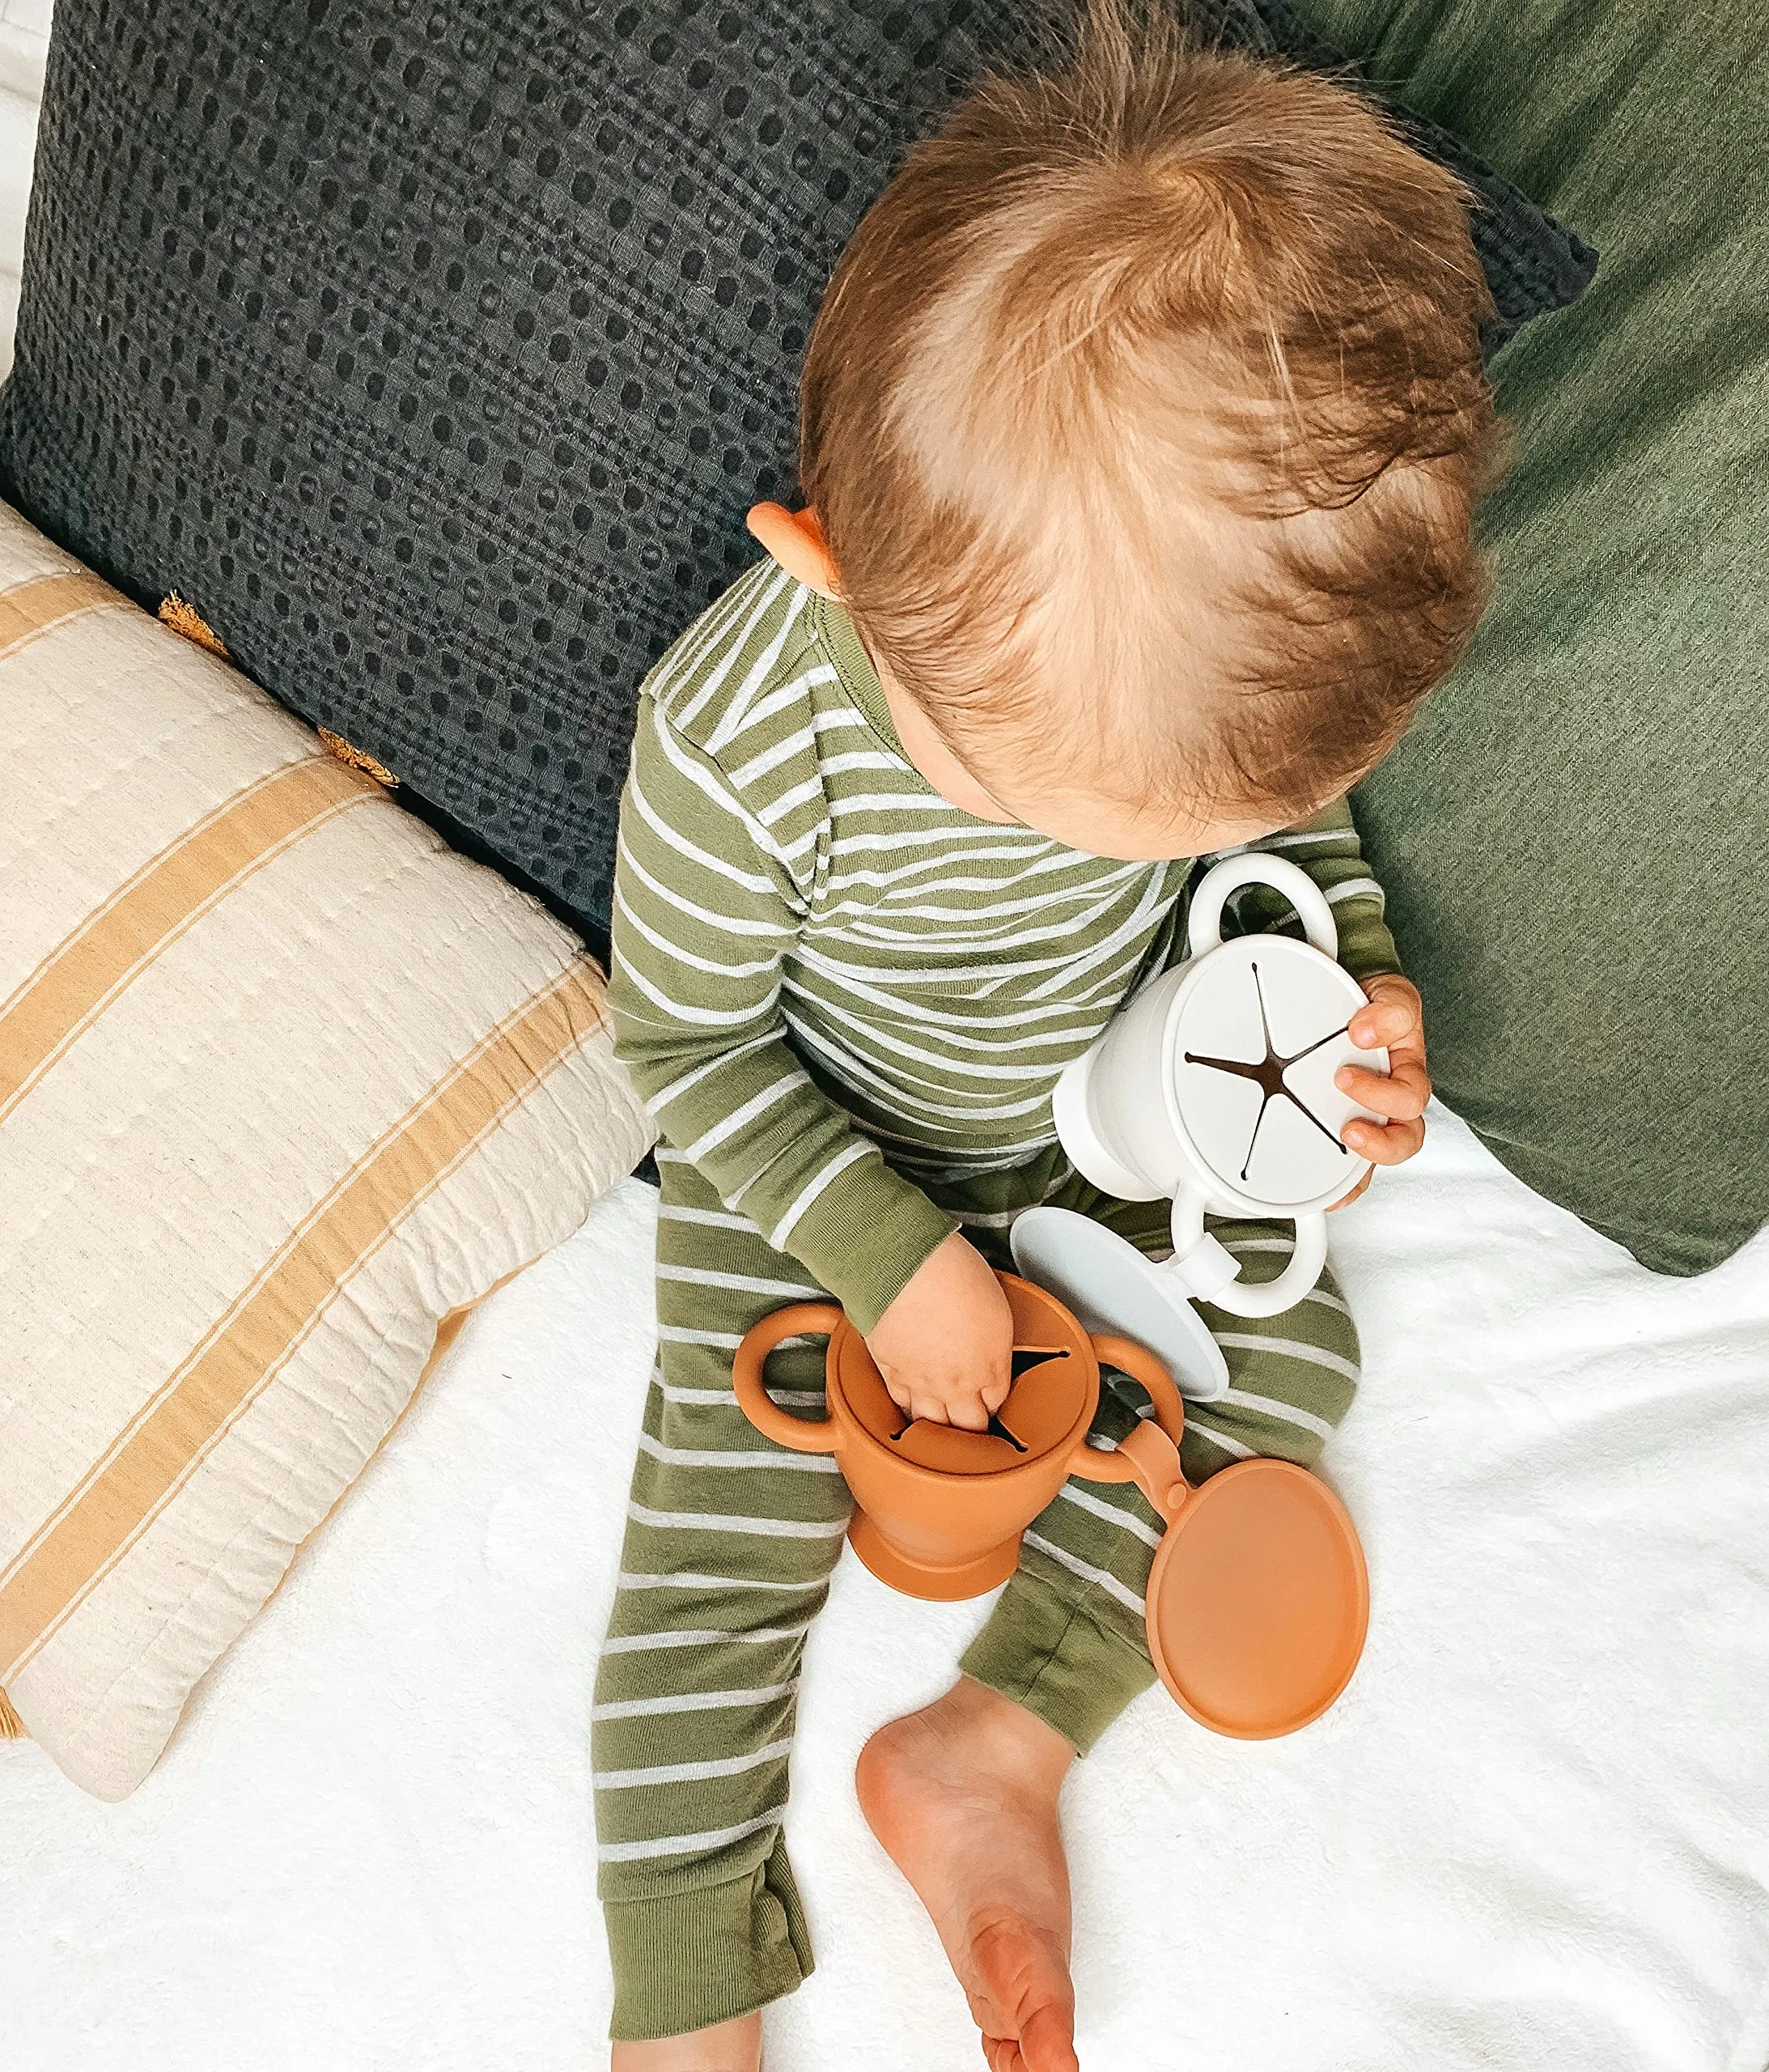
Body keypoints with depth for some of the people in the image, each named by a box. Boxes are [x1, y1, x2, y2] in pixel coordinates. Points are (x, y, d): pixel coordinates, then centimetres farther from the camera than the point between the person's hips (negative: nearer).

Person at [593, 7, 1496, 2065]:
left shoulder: (1224, 634, -23)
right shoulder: (737, 739, -36)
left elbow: (1299, 826, 0)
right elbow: (687, 1044, -19)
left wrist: (1356, 989, -19)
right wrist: (891, 1257, -21)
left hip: (1112, 1117, 5)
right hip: (811, 1159, -4)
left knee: (1285, 1351, 1)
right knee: (724, 1528, -7)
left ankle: (990, 1748, 7)